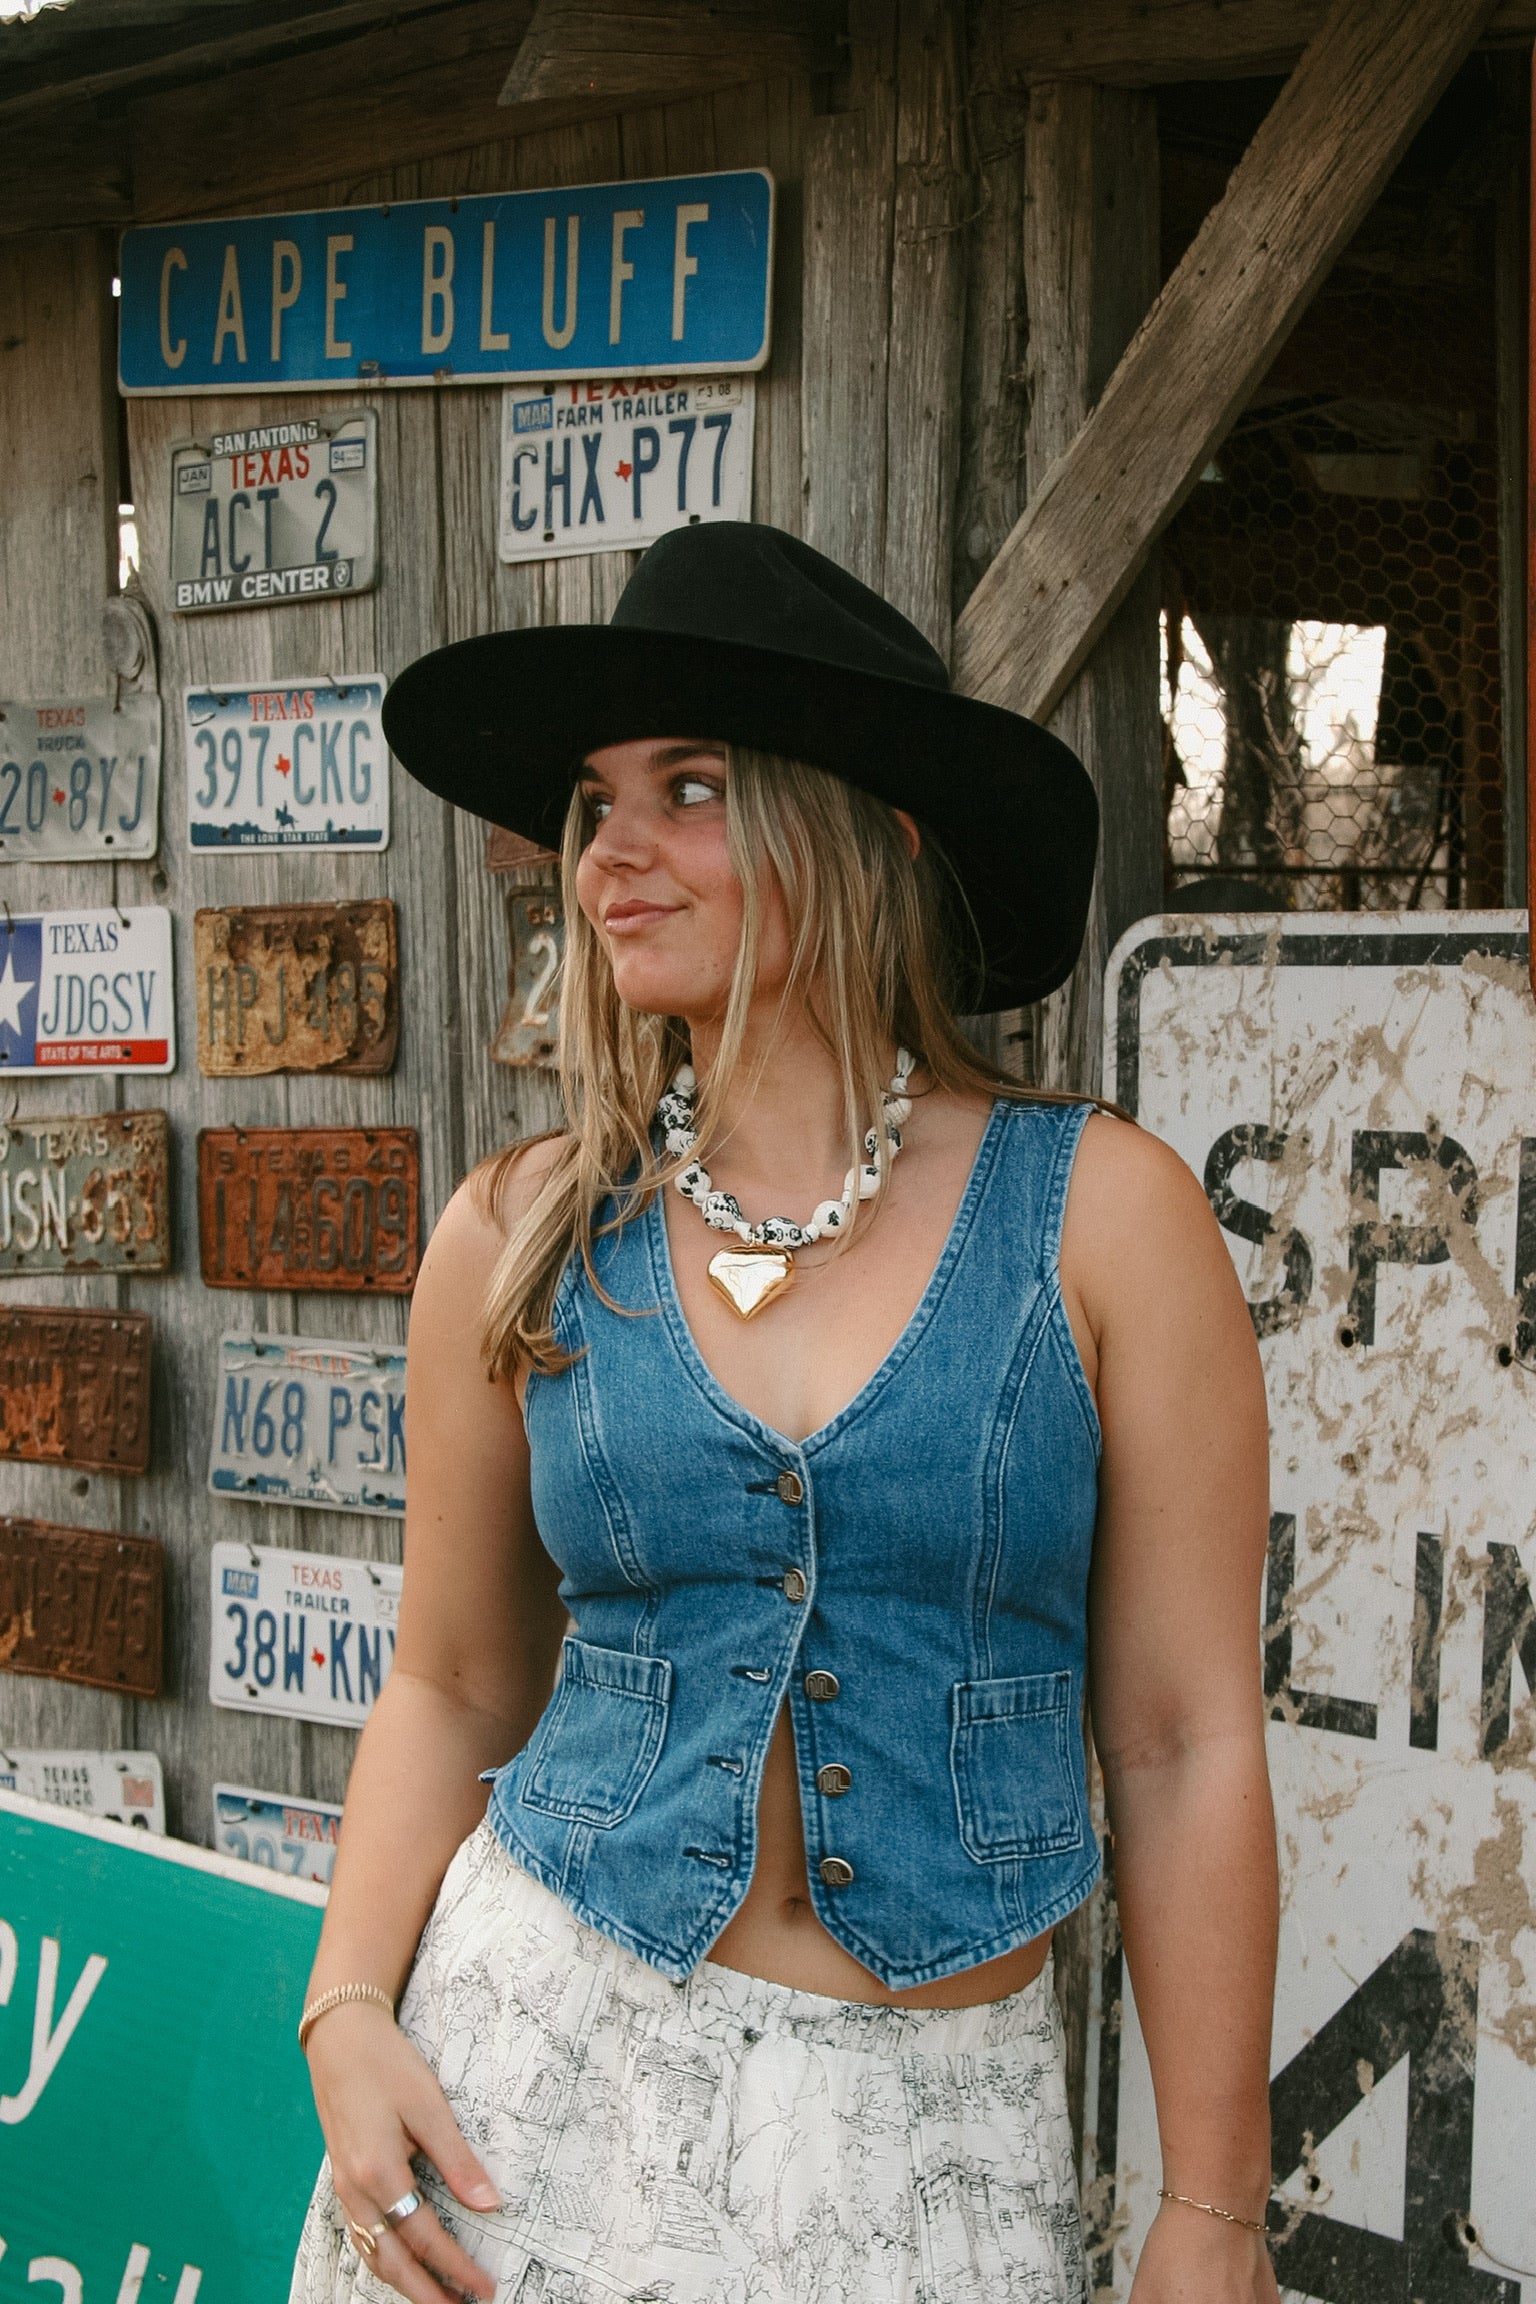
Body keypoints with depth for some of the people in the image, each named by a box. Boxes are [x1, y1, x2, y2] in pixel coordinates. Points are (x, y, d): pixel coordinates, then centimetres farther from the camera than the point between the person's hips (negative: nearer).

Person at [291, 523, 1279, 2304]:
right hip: (542, 2057, 1)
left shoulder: (1097, 1212, -7)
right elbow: (452, 1686, 8)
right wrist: (350, 2011, -7)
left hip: (931, 2126, -1)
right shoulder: (520, 1238, -1)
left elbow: (1185, 1740, -6)